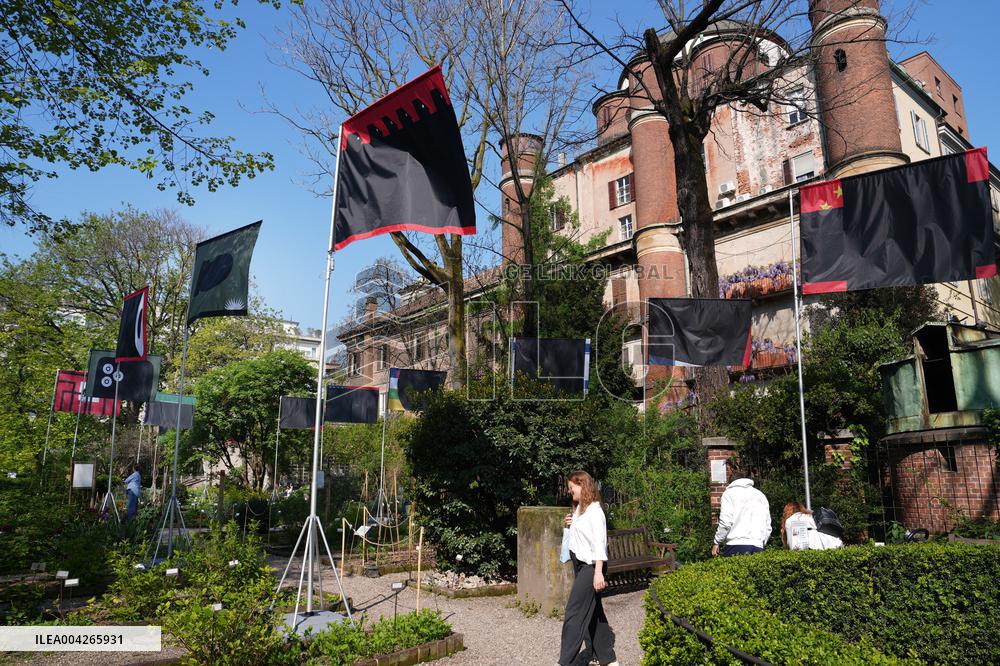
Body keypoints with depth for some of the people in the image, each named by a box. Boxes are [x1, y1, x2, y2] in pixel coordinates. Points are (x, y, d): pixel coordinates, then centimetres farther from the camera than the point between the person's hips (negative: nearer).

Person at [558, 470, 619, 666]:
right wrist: (572, 525, 3)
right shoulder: (579, 509, 11)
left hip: (589, 567, -9)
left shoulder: (594, 510, -16)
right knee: (593, 613, 14)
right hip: (580, 565, 9)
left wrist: (598, 572, -25)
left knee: (574, 613, -6)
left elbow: (599, 542, -20)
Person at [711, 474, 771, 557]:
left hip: (736, 545, -4)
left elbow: (725, 523, -5)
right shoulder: (761, 495, 24)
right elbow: (768, 528, 16)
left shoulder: (729, 493, 8)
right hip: (758, 546, 4)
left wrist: (717, 543, 3)